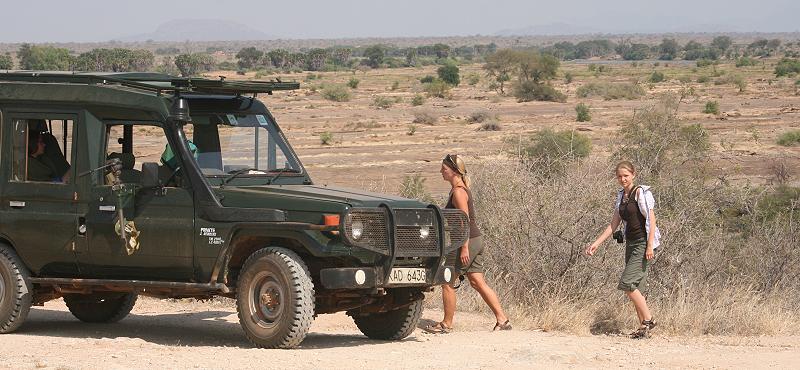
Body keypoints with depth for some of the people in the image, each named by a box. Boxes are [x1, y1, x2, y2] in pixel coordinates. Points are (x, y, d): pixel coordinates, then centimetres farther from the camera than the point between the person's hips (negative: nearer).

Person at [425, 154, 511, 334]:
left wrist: (464, 248, -23)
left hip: (467, 242, -10)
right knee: (478, 282, 9)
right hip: (476, 241, 10)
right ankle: (502, 319, 5)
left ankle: (446, 324, 9)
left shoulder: (458, 192, -15)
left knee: (448, 282, 1)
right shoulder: (459, 189, 15)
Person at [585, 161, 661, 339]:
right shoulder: (621, 196, 14)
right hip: (630, 243, 8)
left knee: (627, 283, -15)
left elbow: (651, 219, -13)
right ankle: (644, 326, 9)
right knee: (635, 287, 5)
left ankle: (648, 319, -6)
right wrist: (596, 243, 13)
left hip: (643, 243, -8)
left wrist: (650, 246, -20)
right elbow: (613, 224, 18)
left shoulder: (641, 193, -9)